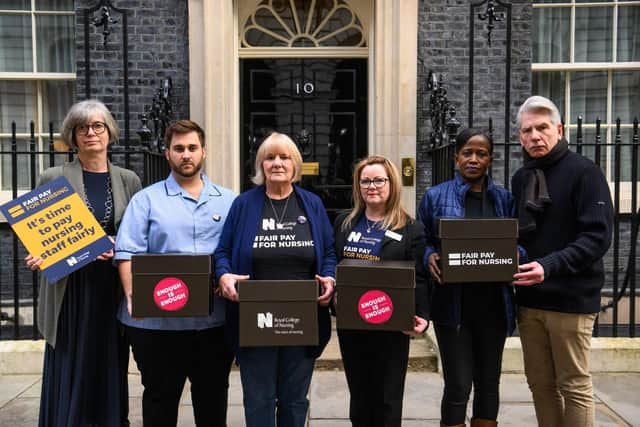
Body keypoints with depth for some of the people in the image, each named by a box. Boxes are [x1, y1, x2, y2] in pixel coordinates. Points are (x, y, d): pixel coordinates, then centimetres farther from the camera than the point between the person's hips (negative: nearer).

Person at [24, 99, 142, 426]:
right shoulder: (52, 178, 2)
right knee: (69, 377, 3)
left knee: (110, 373, 9)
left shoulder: (128, 180, 7)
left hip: (114, 291, 2)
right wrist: (38, 256, -16)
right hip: (69, 291, -1)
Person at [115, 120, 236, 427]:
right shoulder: (146, 200, 2)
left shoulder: (228, 201, 9)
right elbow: (127, 254, -5)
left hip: (215, 320, 2)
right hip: (157, 321, -2)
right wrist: (134, 296, -18)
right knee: (160, 399, 12)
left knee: (213, 398, 16)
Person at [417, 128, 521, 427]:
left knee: (488, 383, 13)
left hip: (493, 305, 3)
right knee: (458, 386, -1)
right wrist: (430, 257, -18)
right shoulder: (435, 197, 2)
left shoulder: (505, 199, 8)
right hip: (453, 304, -2)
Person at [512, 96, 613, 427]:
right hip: (529, 299, 6)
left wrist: (549, 266, -26)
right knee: (540, 383, 14)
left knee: (574, 386, 5)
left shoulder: (584, 172, -7)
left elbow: (597, 237, -15)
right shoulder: (521, 178, 13)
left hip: (571, 299, -6)